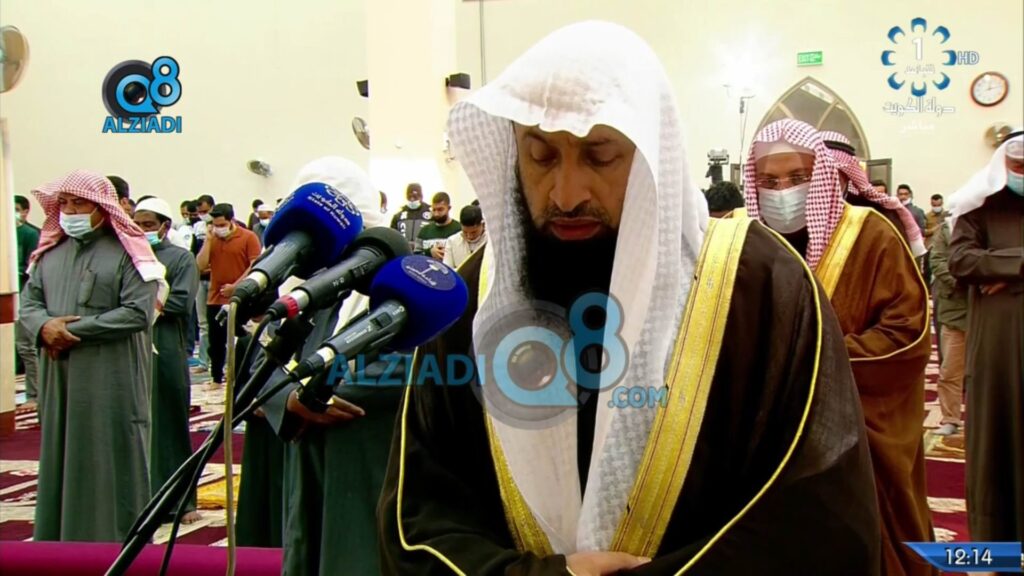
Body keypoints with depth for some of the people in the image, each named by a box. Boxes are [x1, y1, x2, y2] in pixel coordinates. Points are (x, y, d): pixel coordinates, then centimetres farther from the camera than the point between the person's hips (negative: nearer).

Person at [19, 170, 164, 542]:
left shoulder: (127, 251, -5)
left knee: (110, 465, 1)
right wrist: (45, 326, -12)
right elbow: (28, 301, 12)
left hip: (112, 381, -6)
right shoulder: (51, 252, 15)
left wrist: (76, 331, -15)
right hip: (59, 379, 6)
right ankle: (61, 543, 21)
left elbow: (138, 312, -15)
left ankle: (114, 548, 13)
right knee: (60, 462, 10)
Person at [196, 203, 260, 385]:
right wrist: (209, 239, -6)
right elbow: (201, 266, -2)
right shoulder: (211, 239, 7)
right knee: (216, 343, 12)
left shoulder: (248, 237, -6)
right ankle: (217, 379, 25)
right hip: (215, 299, 5)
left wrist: (235, 287, -16)